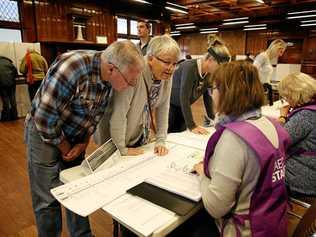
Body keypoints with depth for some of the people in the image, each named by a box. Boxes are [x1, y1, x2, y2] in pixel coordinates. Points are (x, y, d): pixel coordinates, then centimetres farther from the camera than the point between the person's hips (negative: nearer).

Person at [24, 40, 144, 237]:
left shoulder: (111, 79, -12)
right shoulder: (72, 67, -33)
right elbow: (44, 117, -27)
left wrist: (84, 142, -4)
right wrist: (64, 147, -14)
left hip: (75, 136, 5)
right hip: (45, 133, -5)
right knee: (48, 198, 3)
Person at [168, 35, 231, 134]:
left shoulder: (209, 72, -5)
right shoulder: (189, 67, -29)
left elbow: (207, 95, 4)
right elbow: (184, 98, -32)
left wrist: (212, 117, 1)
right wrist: (192, 126, -33)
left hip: (182, 108, 7)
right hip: (169, 105, -7)